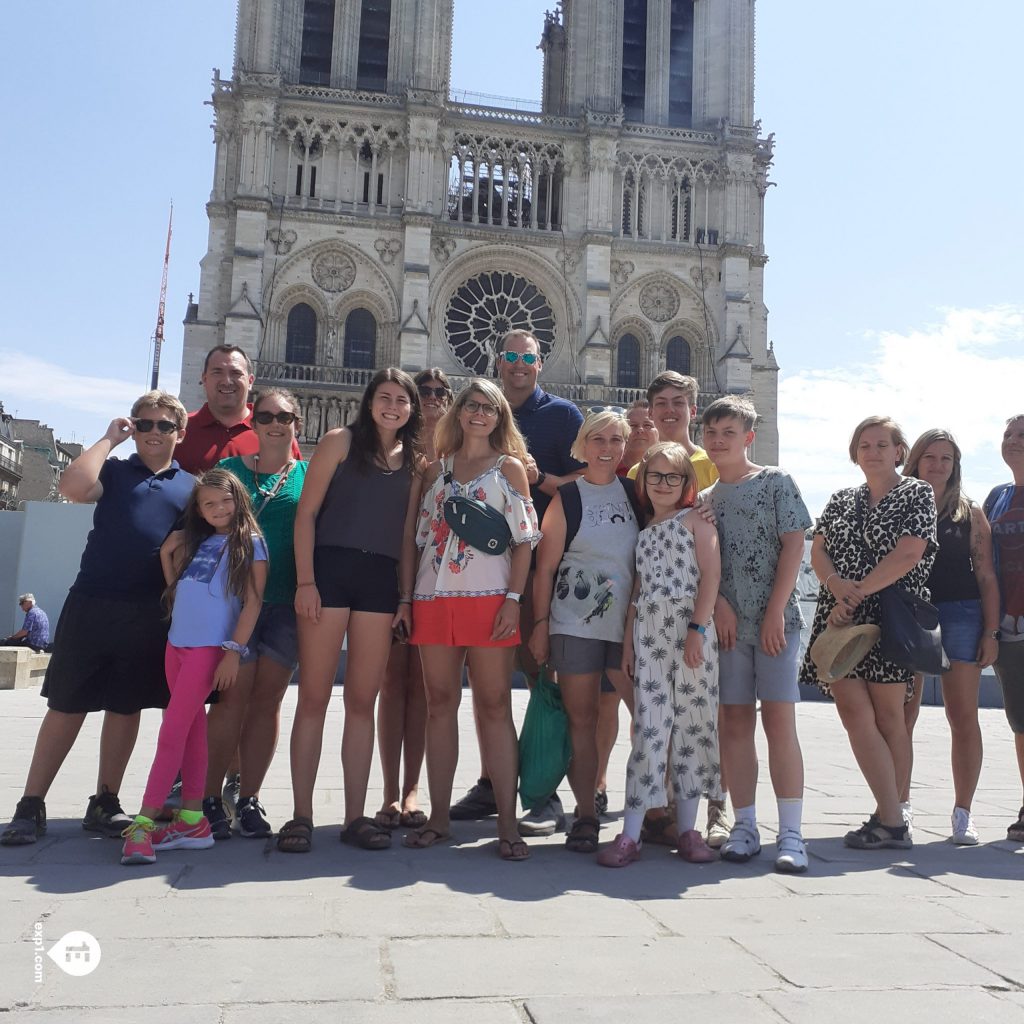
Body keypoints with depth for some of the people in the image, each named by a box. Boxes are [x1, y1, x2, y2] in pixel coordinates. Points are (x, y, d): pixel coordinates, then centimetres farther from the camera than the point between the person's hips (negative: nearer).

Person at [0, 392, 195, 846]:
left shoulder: (192, 486, 11)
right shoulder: (114, 470, 8)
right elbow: (73, 487, -14)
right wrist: (109, 438, -4)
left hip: (151, 616, 1)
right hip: (91, 604, -1)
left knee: (126, 707, 8)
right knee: (66, 705, 4)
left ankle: (104, 803, 20)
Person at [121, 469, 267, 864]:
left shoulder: (250, 543, -3)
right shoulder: (193, 541, 15)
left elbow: (253, 602, -9)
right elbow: (175, 588, 24)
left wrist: (234, 651, -14)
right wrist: (168, 552, 11)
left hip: (210, 647, -6)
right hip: (177, 643, 6)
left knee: (172, 732, -9)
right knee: (192, 729, 8)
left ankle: (145, 822, -8)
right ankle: (192, 821, 12)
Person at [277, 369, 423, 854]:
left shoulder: (414, 462, 15)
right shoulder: (340, 441, 4)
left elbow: (408, 533, 15)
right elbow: (306, 512, -1)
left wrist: (407, 596, 6)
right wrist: (305, 580, -10)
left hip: (381, 581, 3)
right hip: (331, 568, -3)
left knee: (362, 702, 6)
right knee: (313, 698, -1)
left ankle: (355, 815, 11)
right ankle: (302, 815, 6)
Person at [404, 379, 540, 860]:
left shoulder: (510, 467, 8)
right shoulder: (436, 469, 16)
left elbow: (524, 540, 1)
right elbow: (415, 535, 14)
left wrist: (513, 599, -9)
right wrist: (404, 597, 6)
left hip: (488, 598, -3)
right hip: (433, 598, 3)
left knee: (495, 706, -3)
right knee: (440, 704, 6)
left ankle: (507, 823, 0)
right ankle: (438, 817, 13)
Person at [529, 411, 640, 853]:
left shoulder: (636, 492, 9)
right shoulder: (567, 498, 2)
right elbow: (545, 567, -1)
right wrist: (540, 626, -6)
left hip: (629, 624, 3)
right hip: (575, 625, -2)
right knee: (581, 720, 3)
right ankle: (585, 815, 13)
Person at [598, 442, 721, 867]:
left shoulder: (695, 521, 4)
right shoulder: (644, 533, 18)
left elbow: (710, 576, -6)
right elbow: (638, 590, 16)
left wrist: (697, 629, -15)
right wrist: (627, 643, 9)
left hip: (691, 629, -3)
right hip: (648, 632, 3)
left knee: (692, 723, 2)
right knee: (649, 726, -1)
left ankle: (687, 830, 13)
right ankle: (630, 834, 0)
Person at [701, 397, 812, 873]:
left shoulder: (776, 482, 3)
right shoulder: (704, 499, 14)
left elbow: (793, 545, -3)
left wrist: (775, 611, -11)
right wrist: (719, 605, -9)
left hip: (775, 619, -4)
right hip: (727, 622, 4)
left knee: (779, 720, -6)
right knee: (734, 723, 4)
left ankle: (791, 833, -1)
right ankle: (745, 827, 13)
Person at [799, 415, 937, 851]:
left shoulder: (918, 494, 2)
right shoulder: (841, 501, 17)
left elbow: (907, 554, -11)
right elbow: (817, 552, 9)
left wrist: (855, 595, -14)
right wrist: (836, 584, -13)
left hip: (890, 618, -4)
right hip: (840, 620, 4)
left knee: (888, 718, -1)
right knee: (855, 714, -4)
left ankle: (889, 819, 3)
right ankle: (892, 821, 3)